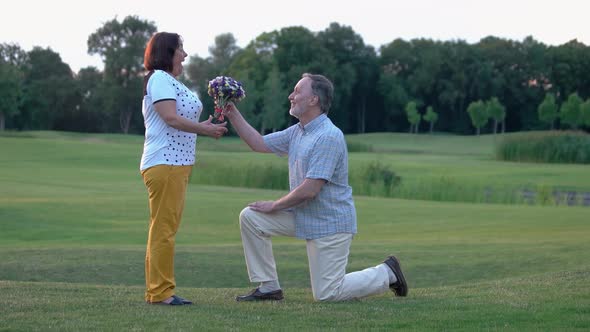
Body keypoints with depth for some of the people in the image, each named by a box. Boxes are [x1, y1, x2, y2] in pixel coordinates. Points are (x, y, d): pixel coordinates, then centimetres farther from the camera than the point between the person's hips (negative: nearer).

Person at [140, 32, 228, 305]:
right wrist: (206, 129, -12)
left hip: (176, 164, 11)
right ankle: (161, 292, -9)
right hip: (164, 163, -11)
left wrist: (206, 125, 9)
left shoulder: (171, 82, 21)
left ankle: (157, 291, 15)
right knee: (164, 229, -10)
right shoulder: (160, 78, -9)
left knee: (165, 229, 11)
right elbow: (171, 118, -18)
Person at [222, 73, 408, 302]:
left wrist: (274, 206, -13)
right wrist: (233, 114, 4)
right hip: (302, 215, 9)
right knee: (250, 217, -5)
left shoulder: (329, 137, -23)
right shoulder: (297, 131, 6)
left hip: (331, 223, -9)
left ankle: (386, 274, 15)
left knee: (327, 294, -7)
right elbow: (259, 144, 12)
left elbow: (309, 190, -25)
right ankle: (268, 288, 3)